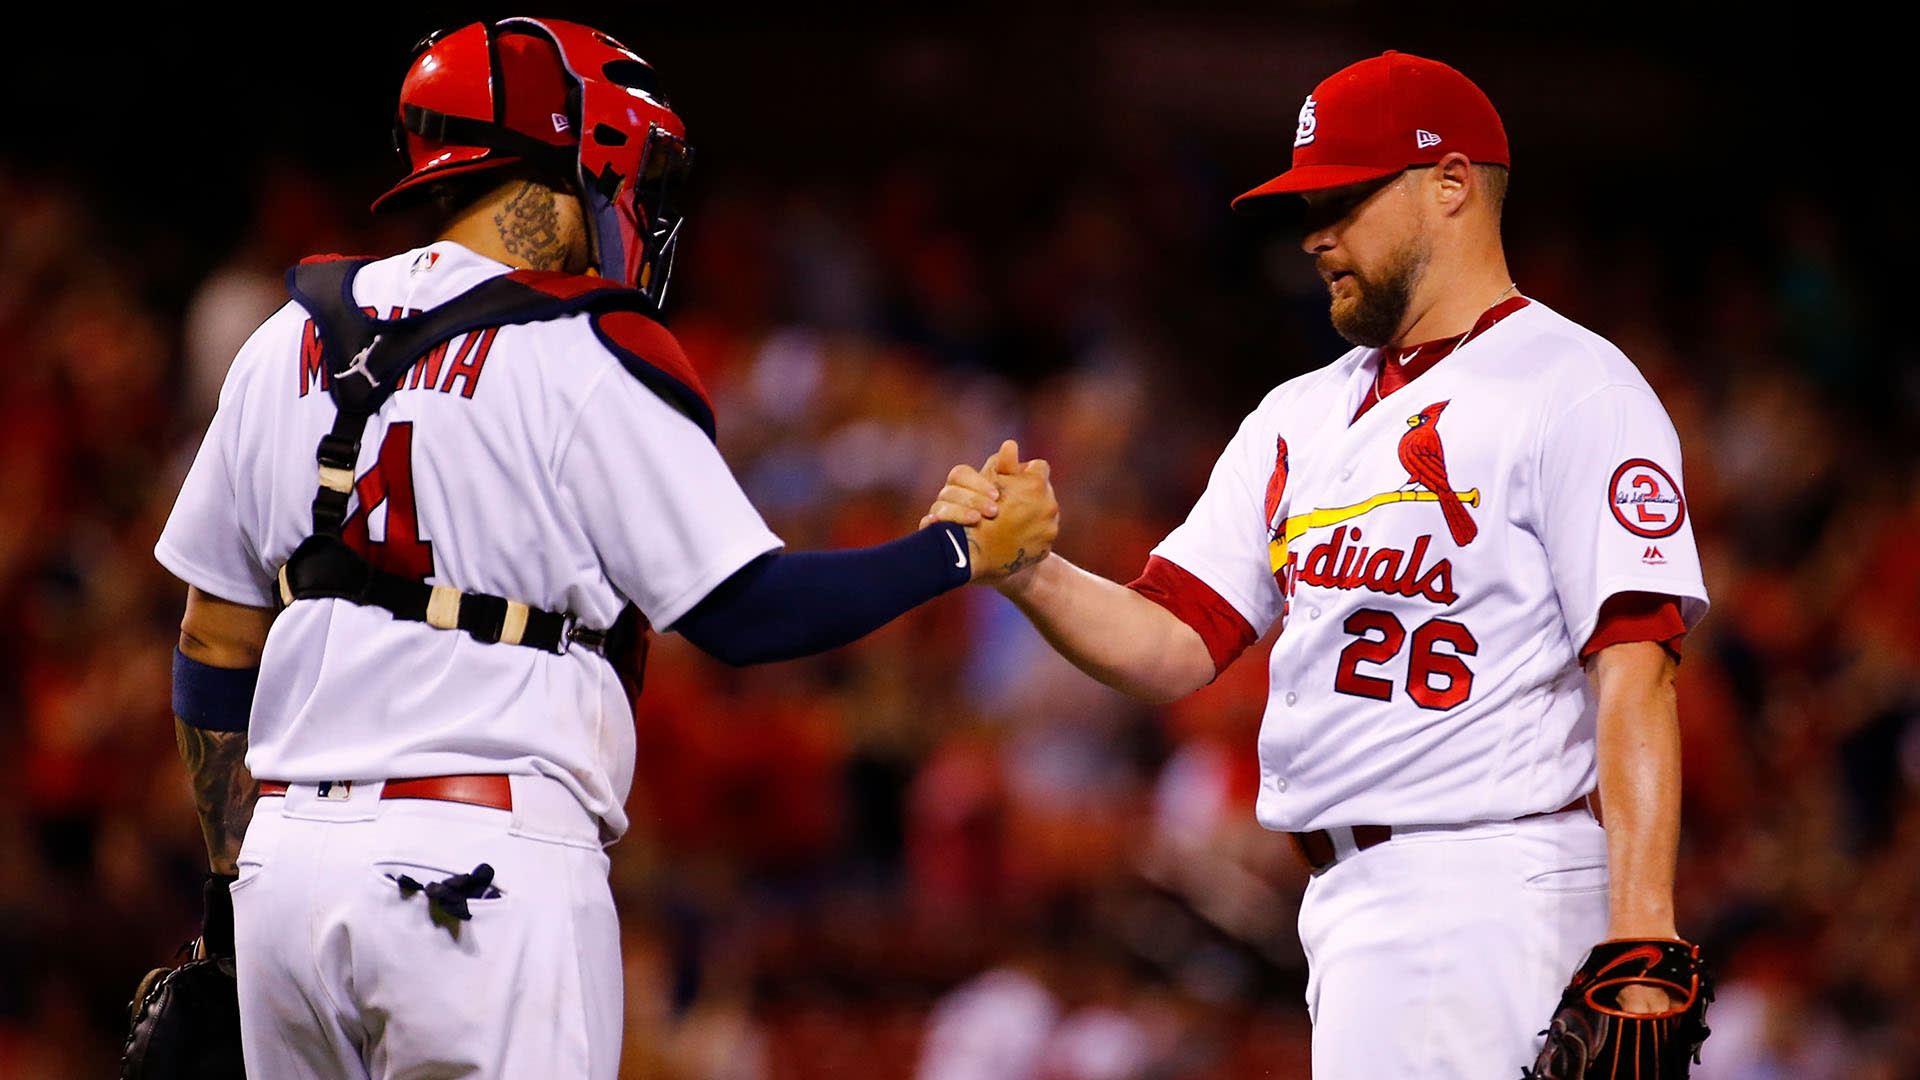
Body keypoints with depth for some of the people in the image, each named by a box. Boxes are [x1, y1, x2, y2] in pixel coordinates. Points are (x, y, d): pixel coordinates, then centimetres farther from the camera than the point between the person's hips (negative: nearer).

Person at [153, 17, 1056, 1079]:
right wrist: (968, 551, 4)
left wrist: (234, 873, 24)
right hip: (489, 869, -6)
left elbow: (217, 646, 16)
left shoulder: (284, 347, 13)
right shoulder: (584, 363, -7)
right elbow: (742, 612, -7)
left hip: (292, 851, 6)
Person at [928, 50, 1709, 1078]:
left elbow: (1633, 673, -15)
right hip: (1346, 899, 8)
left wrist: (1641, 927, -25)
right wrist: (1026, 572, -7)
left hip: (1486, 897, -8)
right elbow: (1174, 643, 13)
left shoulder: (1573, 391, -6)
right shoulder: (1300, 417, 19)